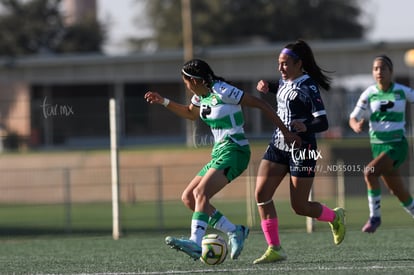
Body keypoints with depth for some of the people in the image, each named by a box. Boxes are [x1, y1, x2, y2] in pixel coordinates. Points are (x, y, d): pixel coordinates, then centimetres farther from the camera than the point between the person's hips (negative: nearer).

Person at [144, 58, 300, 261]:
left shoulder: (222, 92, -13)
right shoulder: (201, 95, 13)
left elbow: (260, 104, -11)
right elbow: (190, 113, 36)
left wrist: (285, 132, -13)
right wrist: (163, 102, 25)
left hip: (233, 151, -10)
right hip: (219, 153, 10)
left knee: (200, 192, -27)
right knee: (188, 198, 3)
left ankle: (196, 244, -43)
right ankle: (235, 232, 3)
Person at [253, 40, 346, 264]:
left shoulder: (308, 87, -16)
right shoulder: (285, 81, 6)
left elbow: (323, 123, -20)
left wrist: (305, 127, -40)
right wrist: (268, 88, 14)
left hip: (301, 149, -7)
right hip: (278, 145, 8)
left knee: (300, 207, -2)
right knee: (261, 194, -8)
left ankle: (335, 217, 29)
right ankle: (275, 249, -4)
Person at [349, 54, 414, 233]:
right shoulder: (369, 94, -2)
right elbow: (353, 118, -1)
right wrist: (356, 126, -25)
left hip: (397, 145, -3)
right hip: (377, 145, 3)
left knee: (369, 172, -26)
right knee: (397, 191, 8)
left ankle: (375, 216, -14)